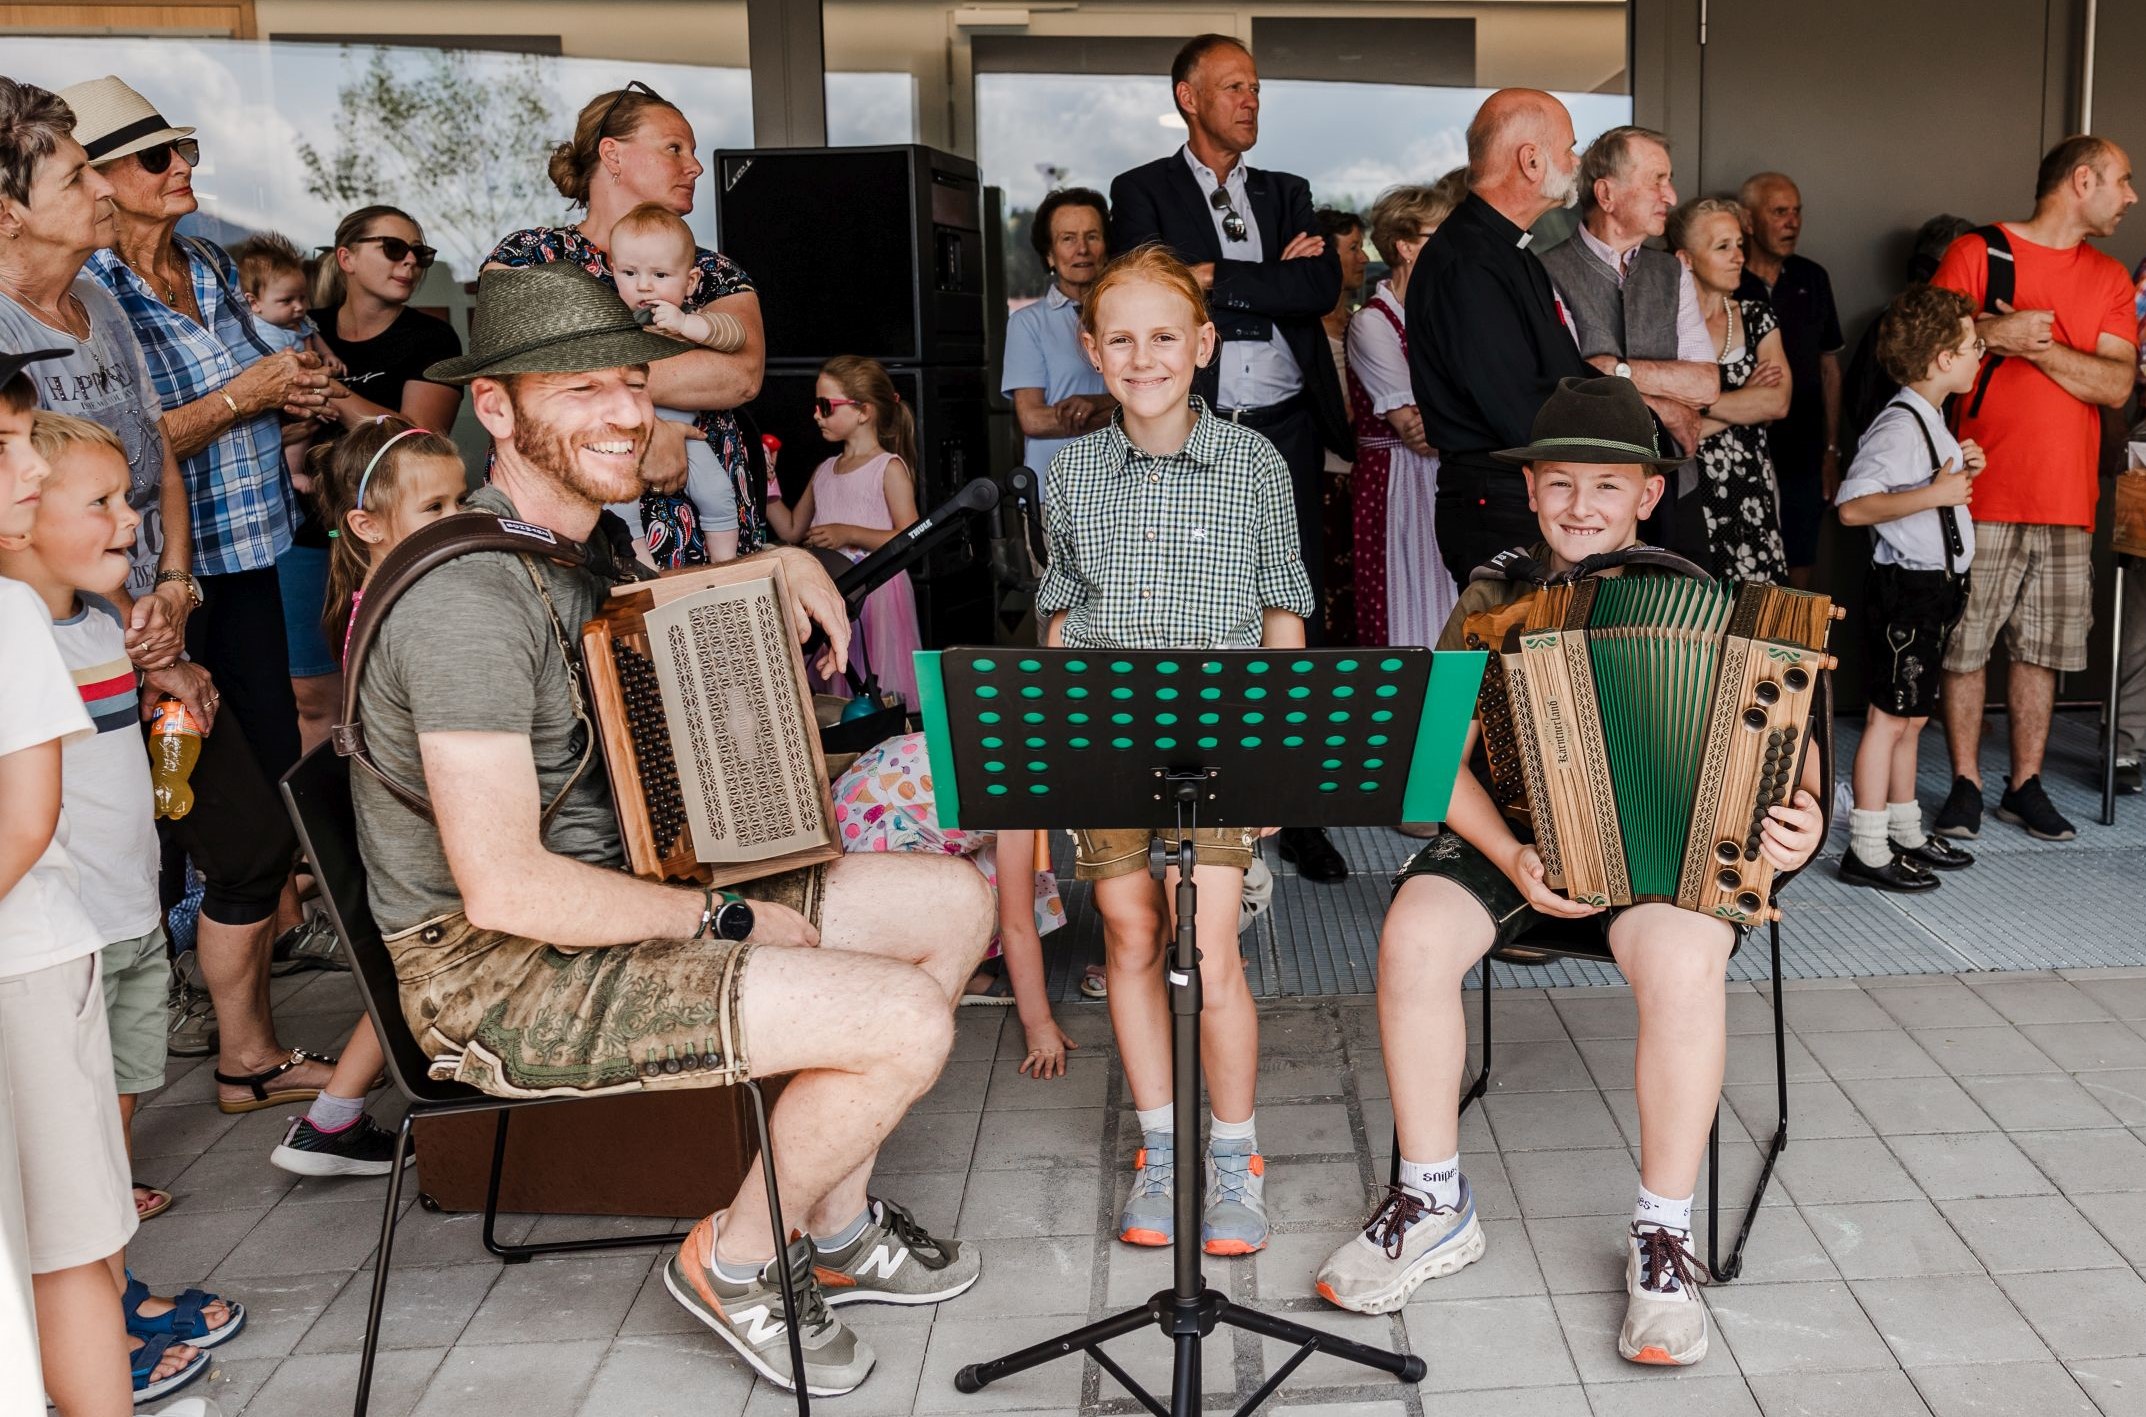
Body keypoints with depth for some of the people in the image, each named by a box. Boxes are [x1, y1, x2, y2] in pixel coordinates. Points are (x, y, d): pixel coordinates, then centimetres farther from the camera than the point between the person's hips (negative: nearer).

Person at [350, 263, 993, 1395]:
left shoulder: (570, 546, 8)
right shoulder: (467, 592, -23)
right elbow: (504, 887, -29)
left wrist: (781, 564, 11)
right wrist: (725, 919, -18)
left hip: (612, 897, 10)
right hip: (496, 973, -10)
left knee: (955, 903, 8)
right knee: (908, 1021, -23)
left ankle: (835, 1227, 19)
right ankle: (734, 1261, 6)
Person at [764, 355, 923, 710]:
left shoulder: (889, 467, -5)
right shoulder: (824, 471, 15)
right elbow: (792, 530, 20)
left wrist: (848, 534, -16)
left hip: (878, 591, -6)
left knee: (882, 691, -6)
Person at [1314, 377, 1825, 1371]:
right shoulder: (1493, 601, 4)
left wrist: (1798, 806, -18)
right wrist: (1511, 857, -19)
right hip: (1512, 837, 1)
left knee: (1683, 962, -33)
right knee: (1414, 935, -27)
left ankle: (1663, 1236, -13)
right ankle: (1434, 1205, -6)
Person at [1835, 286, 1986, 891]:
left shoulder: (1931, 422, 14)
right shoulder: (1898, 426, -18)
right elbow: (1853, 506, -28)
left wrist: (1962, 468, 10)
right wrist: (1935, 492, -28)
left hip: (1936, 587, 10)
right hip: (1906, 588, -10)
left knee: (1911, 717, 16)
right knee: (1890, 717, -5)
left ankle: (1906, 835, 27)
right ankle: (1867, 851, 2)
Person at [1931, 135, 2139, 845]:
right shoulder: (1975, 253, 2)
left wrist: (2035, 343, -11)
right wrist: (1993, 331, -20)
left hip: (2066, 501, 4)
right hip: (1982, 493, -4)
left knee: (2040, 650, 8)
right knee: (1964, 646, -1)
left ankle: (2025, 786, 17)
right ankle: (1965, 784, 11)